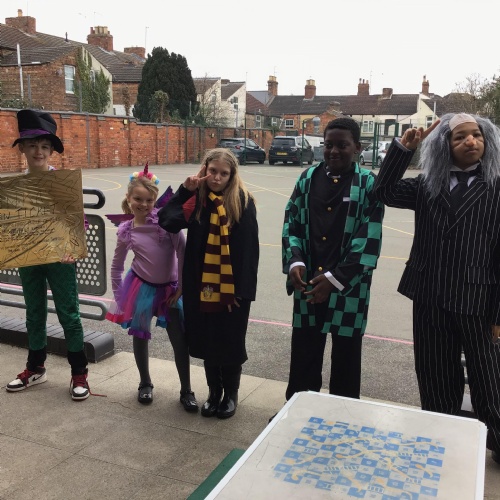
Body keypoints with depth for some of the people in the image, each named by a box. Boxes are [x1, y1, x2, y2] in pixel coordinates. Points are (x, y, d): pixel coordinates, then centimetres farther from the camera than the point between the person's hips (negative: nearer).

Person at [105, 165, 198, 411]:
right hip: (142, 287, 2)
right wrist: (119, 295, 4)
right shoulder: (125, 231, -5)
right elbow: (116, 266, 7)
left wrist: (182, 286, -11)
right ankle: (145, 384, 36)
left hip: (169, 288, -1)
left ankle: (186, 391, 18)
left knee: (180, 340, 2)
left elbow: (183, 251, -13)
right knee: (140, 336, 15)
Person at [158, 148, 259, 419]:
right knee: (207, 341, 14)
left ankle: (231, 394, 31)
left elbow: (250, 248, -10)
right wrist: (184, 190, -15)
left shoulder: (242, 201, -8)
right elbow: (166, 222, -12)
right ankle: (214, 392, 34)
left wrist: (243, 289, -13)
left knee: (230, 343, 10)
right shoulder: (196, 199, 1)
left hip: (233, 287, -3)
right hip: (201, 286, 3)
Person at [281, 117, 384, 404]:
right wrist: (295, 261, -11)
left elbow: (369, 239, -11)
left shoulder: (369, 184, -5)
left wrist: (335, 278, -17)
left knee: (346, 356, 11)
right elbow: (291, 223, 7)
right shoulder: (308, 178, 6)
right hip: (308, 282, 3)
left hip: (348, 287, -3)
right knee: (304, 352, 14)